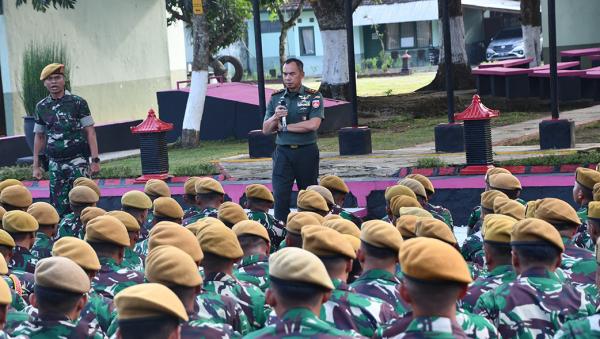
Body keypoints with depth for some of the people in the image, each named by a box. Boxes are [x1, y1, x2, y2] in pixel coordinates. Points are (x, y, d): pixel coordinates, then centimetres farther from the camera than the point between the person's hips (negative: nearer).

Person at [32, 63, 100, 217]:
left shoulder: (78, 103, -2)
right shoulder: (41, 107, 9)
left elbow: (90, 132, -4)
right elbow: (39, 137, 15)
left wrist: (95, 160, -11)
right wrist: (36, 165, 12)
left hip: (78, 161, -3)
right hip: (55, 163, 3)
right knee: (58, 207, 3)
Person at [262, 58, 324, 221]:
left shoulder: (313, 97, -2)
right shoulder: (276, 98, 9)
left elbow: (313, 124, -17)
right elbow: (265, 129, 9)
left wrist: (284, 126, -9)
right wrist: (275, 118, -13)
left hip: (307, 152, -2)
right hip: (283, 152, 2)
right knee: (280, 196, -7)